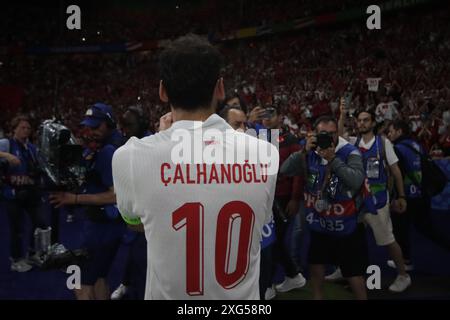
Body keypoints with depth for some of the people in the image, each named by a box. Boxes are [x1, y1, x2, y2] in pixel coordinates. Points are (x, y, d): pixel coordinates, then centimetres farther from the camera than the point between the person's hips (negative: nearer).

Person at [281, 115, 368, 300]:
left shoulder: (350, 153, -15)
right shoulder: (310, 153, -1)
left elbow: (357, 181, -31)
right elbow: (285, 170, -11)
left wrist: (332, 159, -32)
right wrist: (304, 152, -22)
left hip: (347, 225, -5)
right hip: (320, 224, 5)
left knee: (353, 273, 2)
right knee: (315, 265, 18)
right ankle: (317, 297, 39)